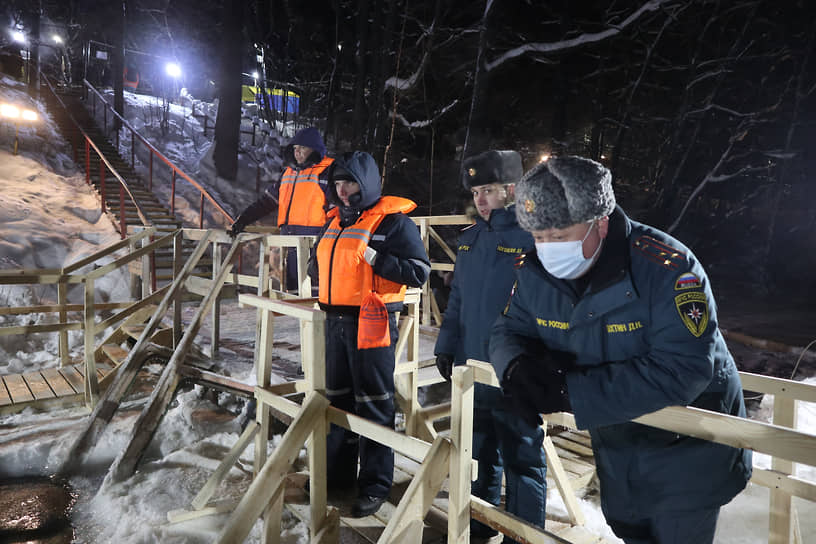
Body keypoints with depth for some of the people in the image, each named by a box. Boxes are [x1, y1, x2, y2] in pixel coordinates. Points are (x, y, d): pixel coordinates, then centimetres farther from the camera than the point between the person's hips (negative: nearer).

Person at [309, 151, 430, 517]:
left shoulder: (393, 221, -10)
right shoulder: (337, 221, 13)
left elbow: (419, 271, -18)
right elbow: (318, 265, 27)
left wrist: (373, 257, -22)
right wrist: (319, 269, 5)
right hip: (336, 321, 8)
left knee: (373, 404, 2)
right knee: (337, 399, 17)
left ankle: (375, 485, 16)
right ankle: (337, 473, 33)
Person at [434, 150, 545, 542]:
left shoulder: (532, 237, -13)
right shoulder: (470, 239, 9)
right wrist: (447, 346, 12)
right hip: (471, 367, 7)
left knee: (521, 458, 9)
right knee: (479, 451, 21)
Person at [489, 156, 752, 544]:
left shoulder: (666, 267, -30)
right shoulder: (535, 272, -12)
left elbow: (683, 368, -37)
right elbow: (508, 331, -3)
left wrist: (571, 393, -38)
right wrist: (517, 367, -29)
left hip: (688, 444, -5)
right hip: (615, 441, 6)